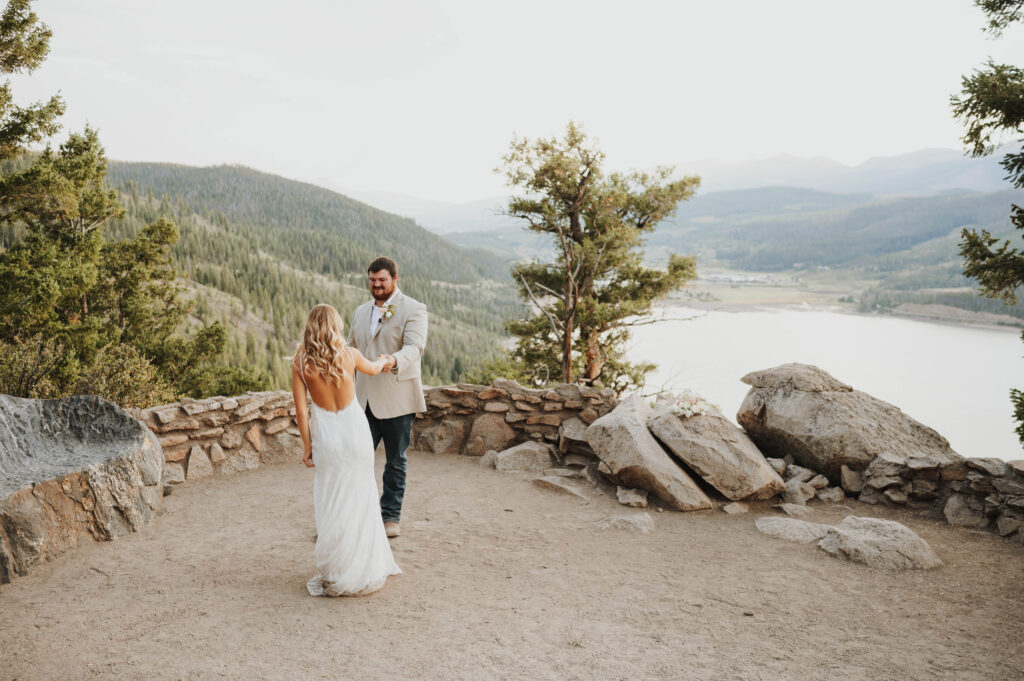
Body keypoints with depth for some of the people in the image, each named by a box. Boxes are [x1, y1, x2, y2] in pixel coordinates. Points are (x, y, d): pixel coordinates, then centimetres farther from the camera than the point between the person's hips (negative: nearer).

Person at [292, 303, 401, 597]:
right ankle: (365, 569, 22)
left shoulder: (300, 362, -5)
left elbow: (301, 410, -5)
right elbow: (373, 369, 17)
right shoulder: (349, 355, -5)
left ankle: (336, 575, 14)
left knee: (331, 503, 9)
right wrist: (384, 360, 39)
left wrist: (307, 445, 5)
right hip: (355, 431, 0)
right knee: (359, 499, 12)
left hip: (326, 437, 0)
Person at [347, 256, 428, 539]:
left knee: (395, 461, 7)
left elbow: (415, 347, -20)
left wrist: (394, 361, -40)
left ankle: (391, 516, 21)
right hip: (364, 399, 5)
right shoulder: (360, 312, 15)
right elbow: (351, 349, 23)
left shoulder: (413, 309, -5)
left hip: (397, 399, -4)